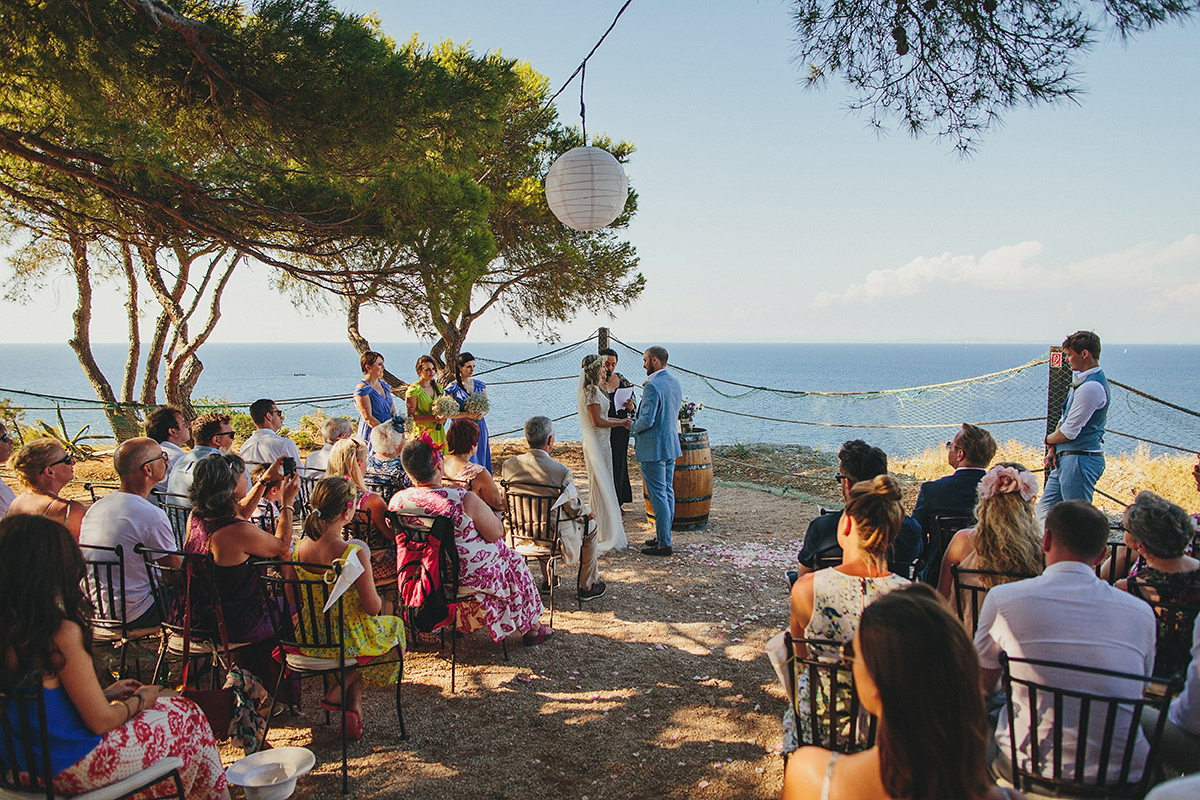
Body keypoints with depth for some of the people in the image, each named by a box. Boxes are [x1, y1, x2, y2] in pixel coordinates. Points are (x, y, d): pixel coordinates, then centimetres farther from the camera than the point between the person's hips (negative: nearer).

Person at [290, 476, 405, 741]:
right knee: (395, 625, 26)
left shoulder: (301, 547, -9)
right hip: (346, 639, -5)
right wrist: (377, 599, 2)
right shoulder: (354, 552, -27)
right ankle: (339, 691, 15)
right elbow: (372, 607, -21)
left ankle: (354, 709, 22)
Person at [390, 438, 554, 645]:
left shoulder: (396, 501, -13)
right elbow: (497, 533, -17)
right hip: (468, 574, -5)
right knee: (511, 559, 23)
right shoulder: (463, 499, -27)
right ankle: (531, 627, 36)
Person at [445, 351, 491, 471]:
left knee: (480, 458, 5)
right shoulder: (453, 388, -5)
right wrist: (467, 414, -19)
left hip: (479, 428, 4)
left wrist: (482, 414, -9)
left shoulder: (480, 385, 8)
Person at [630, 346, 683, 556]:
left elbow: (647, 420, -25)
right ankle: (663, 536, 24)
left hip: (654, 448, -9)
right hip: (671, 445, 10)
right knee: (667, 492, 14)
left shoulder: (652, 386, -21)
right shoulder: (674, 383, 9)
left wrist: (632, 426, -4)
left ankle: (664, 544, 1)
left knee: (658, 495, -4)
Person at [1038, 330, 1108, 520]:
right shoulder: (1080, 380, 15)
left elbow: (1069, 432, -17)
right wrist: (1053, 449, 5)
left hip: (1080, 460, -10)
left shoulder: (1091, 387, -18)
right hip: (1066, 458, 10)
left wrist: (1049, 439, 3)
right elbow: (1064, 418, 17)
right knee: (1044, 511, 11)